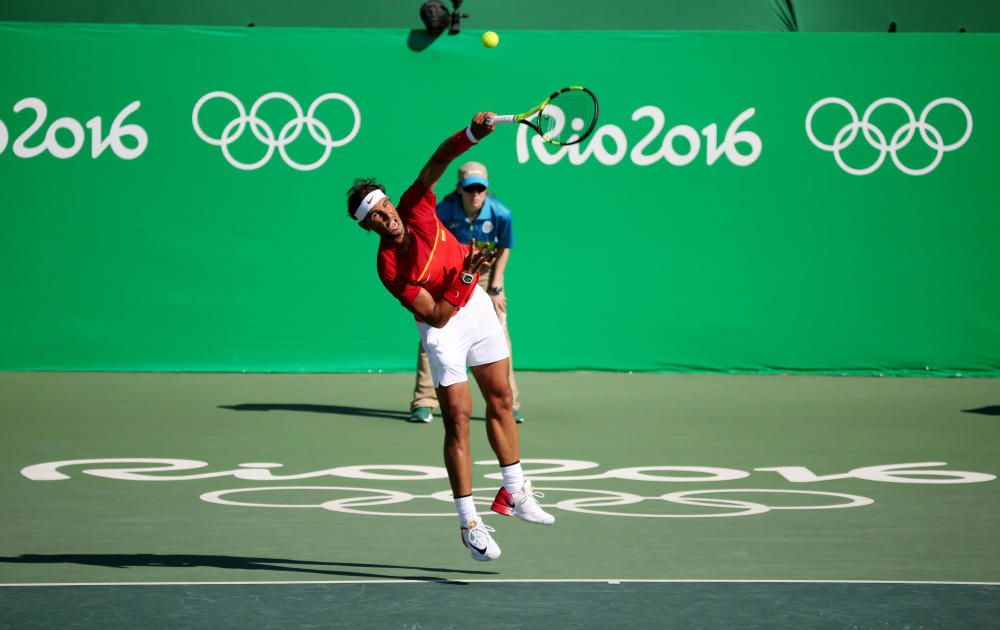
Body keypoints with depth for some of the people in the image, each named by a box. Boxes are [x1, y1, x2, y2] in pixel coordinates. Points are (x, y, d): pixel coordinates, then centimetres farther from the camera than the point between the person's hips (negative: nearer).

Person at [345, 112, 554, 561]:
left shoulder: (416, 208, -16)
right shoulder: (389, 268, -27)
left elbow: (438, 160, -24)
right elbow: (437, 317, -28)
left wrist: (471, 134, -41)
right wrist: (466, 275, -36)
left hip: (477, 305, 6)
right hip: (444, 328, -6)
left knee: (501, 401, 14)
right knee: (458, 420, -10)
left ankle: (514, 492, 28)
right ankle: (468, 523, -7)